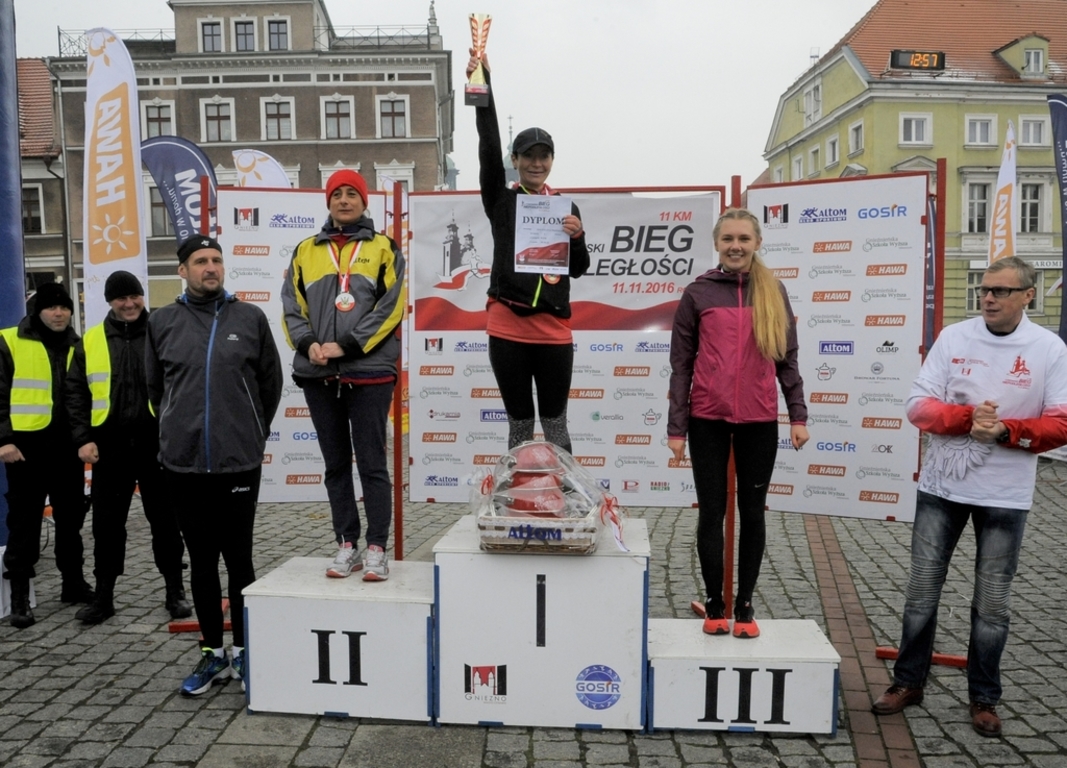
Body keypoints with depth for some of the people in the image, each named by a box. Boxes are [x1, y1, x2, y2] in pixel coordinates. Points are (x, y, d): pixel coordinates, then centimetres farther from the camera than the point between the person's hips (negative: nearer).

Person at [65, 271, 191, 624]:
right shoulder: (90, 341, 7)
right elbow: (76, 393, 7)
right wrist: (83, 438, -3)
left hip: (157, 444, -2)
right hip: (110, 446, 2)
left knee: (165, 519, 8)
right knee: (107, 522, 9)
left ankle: (175, 591, 20)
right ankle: (103, 595, 22)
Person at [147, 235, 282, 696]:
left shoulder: (251, 318, 1)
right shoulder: (162, 322, 5)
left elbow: (270, 381, 8)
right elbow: (155, 386, 15)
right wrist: (178, 429, 15)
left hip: (239, 462, -2)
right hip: (182, 462, 2)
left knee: (239, 559, 6)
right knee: (201, 560, 11)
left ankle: (243, 652, 20)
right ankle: (213, 654, 23)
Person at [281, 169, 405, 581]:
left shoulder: (383, 248, 4)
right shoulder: (306, 251, 14)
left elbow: (391, 306, -6)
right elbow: (292, 305, 9)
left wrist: (346, 344, -13)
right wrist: (308, 344, -10)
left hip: (369, 372, -3)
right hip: (318, 374, 4)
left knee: (371, 461, 0)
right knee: (336, 462, 10)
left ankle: (377, 547, 9)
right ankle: (347, 544, 19)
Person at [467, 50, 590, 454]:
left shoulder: (566, 207, 9)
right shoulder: (500, 200, 4)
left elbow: (579, 269, 6)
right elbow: (488, 146, -9)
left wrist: (577, 237, -13)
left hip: (554, 330, 1)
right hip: (508, 328, -1)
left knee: (555, 424, 7)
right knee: (519, 423, 8)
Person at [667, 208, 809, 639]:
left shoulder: (774, 293, 6)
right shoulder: (698, 293, 1)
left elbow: (787, 359, 8)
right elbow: (681, 364, 0)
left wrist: (798, 415, 1)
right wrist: (676, 427, -3)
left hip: (759, 420, 2)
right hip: (708, 419, -1)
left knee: (752, 512, 8)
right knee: (712, 512, 5)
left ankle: (745, 605, 21)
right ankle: (714, 605, 19)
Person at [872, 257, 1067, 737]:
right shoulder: (953, 337, -1)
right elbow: (919, 406, -5)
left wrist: (1005, 430, -20)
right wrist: (968, 417, -21)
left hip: (1005, 495, -1)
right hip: (941, 486, 1)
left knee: (993, 601, 9)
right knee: (922, 589, 8)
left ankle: (984, 698, 25)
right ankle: (909, 682, 23)